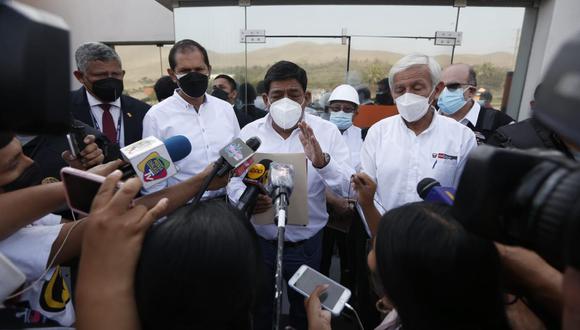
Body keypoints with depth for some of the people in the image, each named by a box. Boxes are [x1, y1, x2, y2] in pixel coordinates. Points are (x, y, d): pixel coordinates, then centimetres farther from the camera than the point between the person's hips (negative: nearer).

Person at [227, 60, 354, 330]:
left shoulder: (326, 131, -9)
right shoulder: (249, 132, -4)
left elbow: (350, 189, -14)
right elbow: (233, 183, -4)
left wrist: (322, 161, -33)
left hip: (307, 244, 0)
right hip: (259, 241, 1)